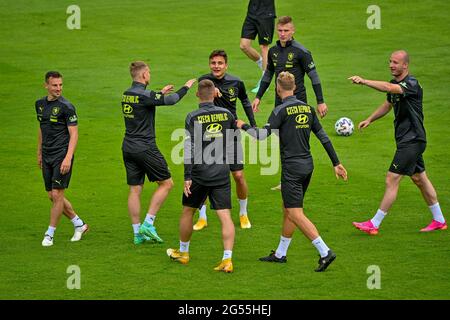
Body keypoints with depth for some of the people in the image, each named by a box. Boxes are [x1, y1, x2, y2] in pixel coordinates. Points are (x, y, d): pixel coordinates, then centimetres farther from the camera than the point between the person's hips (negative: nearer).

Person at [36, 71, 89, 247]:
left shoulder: (66, 106, -10)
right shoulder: (40, 104, 10)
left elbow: (74, 134, -12)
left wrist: (68, 158, -21)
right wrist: (39, 153, 23)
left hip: (62, 157, -7)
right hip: (47, 157, 7)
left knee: (57, 195, -7)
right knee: (52, 196, 9)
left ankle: (50, 234, 3)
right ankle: (79, 224, 24)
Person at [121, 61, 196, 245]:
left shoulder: (126, 95, 7)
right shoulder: (145, 95, -17)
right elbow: (171, 100, -12)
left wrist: (160, 93, 31)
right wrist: (185, 88, 4)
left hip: (128, 147, 8)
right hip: (145, 148, -8)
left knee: (135, 189, 9)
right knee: (166, 183, 5)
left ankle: (137, 233, 10)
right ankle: (148, 224, -2)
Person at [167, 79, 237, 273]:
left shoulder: (193, 117, -8)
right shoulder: (226, 114, 1)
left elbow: (189, 148, -13)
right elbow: (236, 136, 18)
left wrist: (187, 177, -12)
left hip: (200, 173, -2)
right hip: (222, 173, 2)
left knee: (188, 211, 17)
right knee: (225, 216, -2)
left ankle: (183, 253, 31)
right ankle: (227, 259, -13)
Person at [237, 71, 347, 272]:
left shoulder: (281, 110, -12)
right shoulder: (307, 108, 8)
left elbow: (262, 135, -18)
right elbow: (323, 136, 10)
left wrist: (243, 126, 0)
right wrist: (336, 163, 14)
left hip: (292, 168, -8)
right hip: (307, 165, 8)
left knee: (296, 214, -7)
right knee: (288, 210, 18)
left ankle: (325, 252, -16)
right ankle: (280, 254, 27)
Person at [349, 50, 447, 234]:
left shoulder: (412, 84, -20)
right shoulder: (395, 84, 9)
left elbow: (389, 88, -39)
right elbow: (387, 105, 26)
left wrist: (364, 81, -47)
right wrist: (369, 120, 13)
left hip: (412, 140, -10)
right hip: (405, 139, 10)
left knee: (392, 180, -9)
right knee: (419, 179, 18)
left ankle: (374, 224, -6)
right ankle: (439, 220, 28)